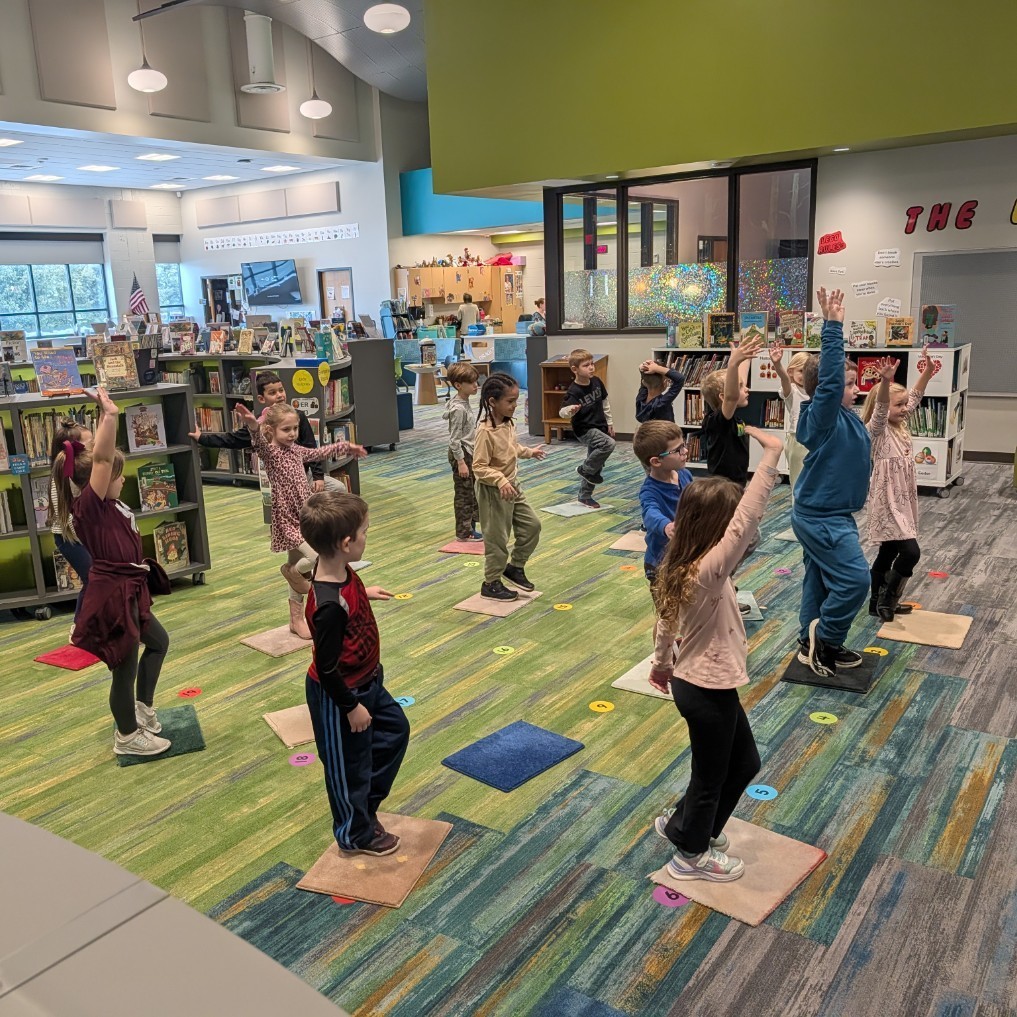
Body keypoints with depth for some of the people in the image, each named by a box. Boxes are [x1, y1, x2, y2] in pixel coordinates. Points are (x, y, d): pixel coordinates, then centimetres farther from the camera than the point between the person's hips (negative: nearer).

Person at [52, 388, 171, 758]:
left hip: (126, 592, 10)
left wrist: (107, 416, 9)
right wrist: (110, 415, -32)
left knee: (158, 641, 28)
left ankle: (143, 707, 42)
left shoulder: (107, 505, 5)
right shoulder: (88, 507, -20)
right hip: (111, 597, -10)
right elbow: (101, 458, -33)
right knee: (125, 669, 7)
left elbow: (101, 455, 14)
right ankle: (128, 736, 26)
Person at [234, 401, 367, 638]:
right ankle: (291, 571, 10)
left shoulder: (296, 450, 10)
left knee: (298, 567, 14)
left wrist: (347, 447, 36)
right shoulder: (269, 452, -12)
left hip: (304, 516, 8)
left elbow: (321, 452, 27)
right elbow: (259, 442, -35)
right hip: (287, 519, -8)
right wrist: (253, 425, -56)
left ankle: (296, 620, 25)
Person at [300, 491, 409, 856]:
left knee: (395, 730, 25)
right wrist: (351, 706, -18)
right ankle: (356, 834, 38)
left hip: (367, 681, 9)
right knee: (349, 764, 13)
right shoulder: (330, 606, -37)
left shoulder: (340, 572, -10)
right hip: (339, 695, -9)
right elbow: (326, 668, -28)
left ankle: (366, 803, 43)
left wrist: (365, 593, 26)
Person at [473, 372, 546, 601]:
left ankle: (515, 566, 30)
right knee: (497, 538, 3)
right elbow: (479, 468, -25)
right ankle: (491, 584, 19)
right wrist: (501, 480, -35)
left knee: (532, 525, 13)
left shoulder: (509, 423, 1)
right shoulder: (485, 431, -25)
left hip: (512, 486, 8)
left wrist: (529, 452, 26)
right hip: (493, 491, -8)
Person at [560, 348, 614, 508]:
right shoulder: (573, 391, -20)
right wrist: (570, 410, -47)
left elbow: (604, 402, 13)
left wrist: (609, 423, 17)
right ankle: (585, 469, -8)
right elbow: (563, 412, -24)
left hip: (599, 427, 7)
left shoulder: (596, 382, -1)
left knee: (595, 463, 14)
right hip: (584, 429, -7)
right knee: (609, 444, -30)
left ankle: (585, 497, 28)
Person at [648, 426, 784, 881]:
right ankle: (692, 855, 37)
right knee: (711, 775, 14)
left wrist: (661, 663, 24)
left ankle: (681, 821, 42)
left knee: (745, 762, 25)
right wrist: (771, 456, -43)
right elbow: (746, 524, -42)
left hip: (693, 682, 9)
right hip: (709, 690, -9)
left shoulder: (679, 567, -3)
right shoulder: (709, 571, -30)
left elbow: (665, 623, 9)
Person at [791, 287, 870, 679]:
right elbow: (828, 376, -33)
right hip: (823, 518, -10)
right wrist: (832, 326, -33)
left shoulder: (842, 416, 6)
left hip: (821, 514, 10)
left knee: (820, 580, 16)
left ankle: (813, 643, 27)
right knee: (854, 578, -8)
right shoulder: (823, 416, -19)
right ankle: (826, 637, 7)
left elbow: (834, 368, 15)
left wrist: (836, 327, 9)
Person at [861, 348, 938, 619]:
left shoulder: (900, 426, 10)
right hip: (887, 502, -9)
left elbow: (915, 397, 17)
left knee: (889, 552, 14)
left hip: (902, 499, 9)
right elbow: (879, 409, -33)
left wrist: (927, 372, 6)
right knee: (911, 551, -13)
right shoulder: (877, 431, -14)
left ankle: (878, 602, 24)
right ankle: (887, 599, 1)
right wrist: (886, 382, -50)